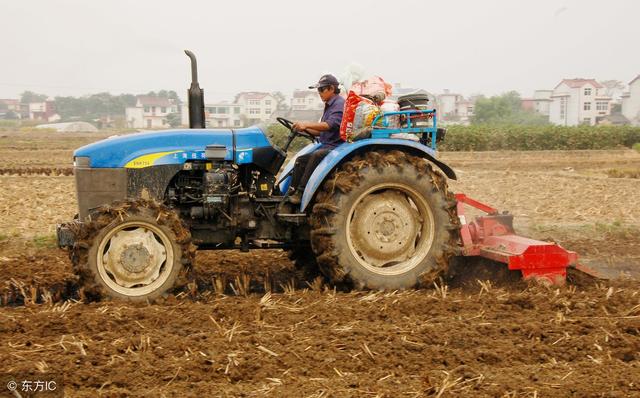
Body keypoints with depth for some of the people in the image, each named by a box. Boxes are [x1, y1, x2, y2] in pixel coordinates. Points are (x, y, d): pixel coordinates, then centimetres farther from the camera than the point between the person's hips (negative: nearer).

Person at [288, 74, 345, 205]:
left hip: (336, 146, -10)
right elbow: (321, 131, 23)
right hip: (325, 146, 10)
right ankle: (292, 192, -7)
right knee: (301, 160, -4)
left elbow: (329, 125, -25)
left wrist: (306, 125, -30)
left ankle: (301, 192, -33)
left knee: (316, 156, -33)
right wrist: (305, 129, 7)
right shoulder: (329, 105, 22)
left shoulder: (340, 104, -10)